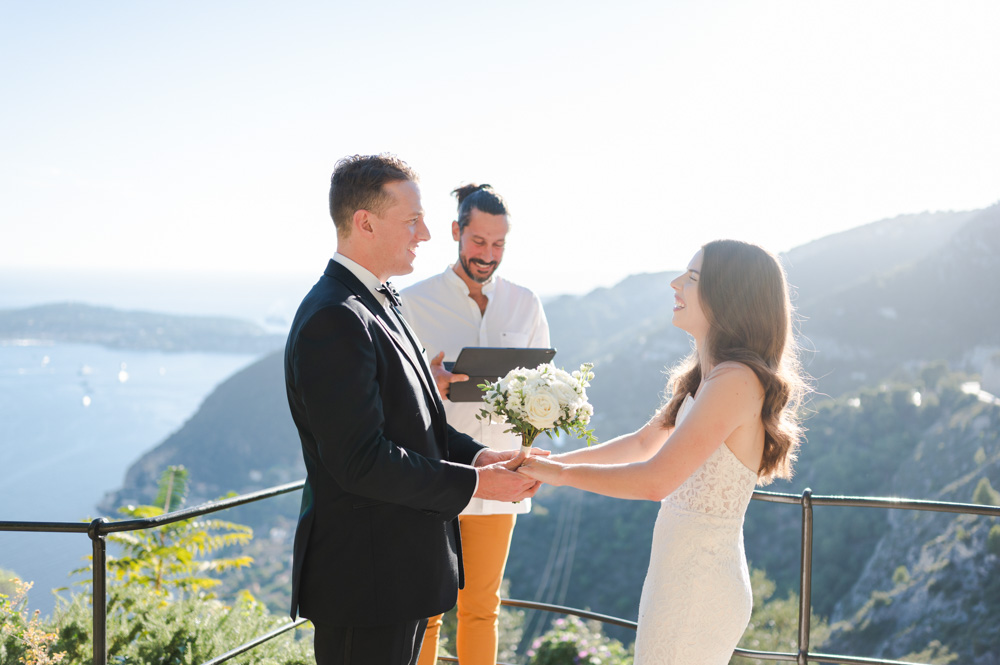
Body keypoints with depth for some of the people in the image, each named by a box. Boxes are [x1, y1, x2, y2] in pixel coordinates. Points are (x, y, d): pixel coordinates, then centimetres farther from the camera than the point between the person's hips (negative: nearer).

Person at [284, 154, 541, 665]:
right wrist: (476, 484, -17)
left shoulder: (376, 303, 12)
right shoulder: (334, 320, -21)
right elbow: (362, 461, -25)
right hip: (365, 579, -10)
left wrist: (475, 454, 1)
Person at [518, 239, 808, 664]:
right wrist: (554, 460, 18)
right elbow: (643, 443, 23)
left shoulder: (736, 381, -21)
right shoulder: (703, 378, 10)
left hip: (697, 586, -9)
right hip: (683, 571, 9)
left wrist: (563, 473, -13)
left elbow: (655, 480, -25)